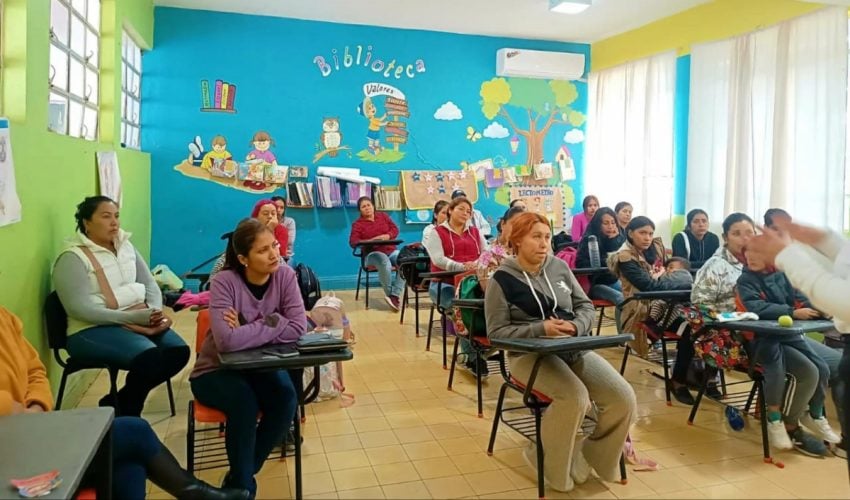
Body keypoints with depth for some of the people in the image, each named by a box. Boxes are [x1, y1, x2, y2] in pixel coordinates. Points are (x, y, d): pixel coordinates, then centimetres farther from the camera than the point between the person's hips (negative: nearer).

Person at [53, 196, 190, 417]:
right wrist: (134, 317, -23)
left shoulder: (126, 246, 12)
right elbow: (81, 309, -17)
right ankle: (124, 411, -1)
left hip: (141, 322, 7)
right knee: (149, 356, -30)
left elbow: (150, 284, 12)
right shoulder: (72, 258, -8)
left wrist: (154, 312, -10)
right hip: (92, 330, -6)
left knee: (179, 351, -18)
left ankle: (122, 400, 3)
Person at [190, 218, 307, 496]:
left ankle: (241, 475, 0)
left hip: (260, 366, 3)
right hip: (216, 371, -3)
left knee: (286, 398, -23)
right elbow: (227, 341, -36)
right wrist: (271, 326, -25)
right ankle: (242, 485, -6)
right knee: (245, 402, -31)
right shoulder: (225, 282, -23)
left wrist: (247, 332, -25)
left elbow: (298, 328, -22)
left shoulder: (285, 276, -12)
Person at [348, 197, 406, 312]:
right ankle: (390, 294, -20)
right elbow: (353, 241, -9)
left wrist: (387, 236, -14)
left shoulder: (383, 216, 17)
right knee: (385, 263, -40)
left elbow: (395, 229, 10)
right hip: (373, 254, -3)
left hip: (391, 251, 4)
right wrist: (371, 241, -25)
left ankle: (394, 295, -29)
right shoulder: (357, 224, 6)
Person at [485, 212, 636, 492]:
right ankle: (549, 462, -4)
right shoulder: (502, 279, -5)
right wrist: (541, 329, -19)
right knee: (575, 398, -31)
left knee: (623, 398, -14)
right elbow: (496, 332, -8)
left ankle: (592, 456, 11)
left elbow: (585, 305, 14)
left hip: (574, 348, 5)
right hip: (530, 354, -5)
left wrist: (576, 327, -9)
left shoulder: (559, 266, 9)